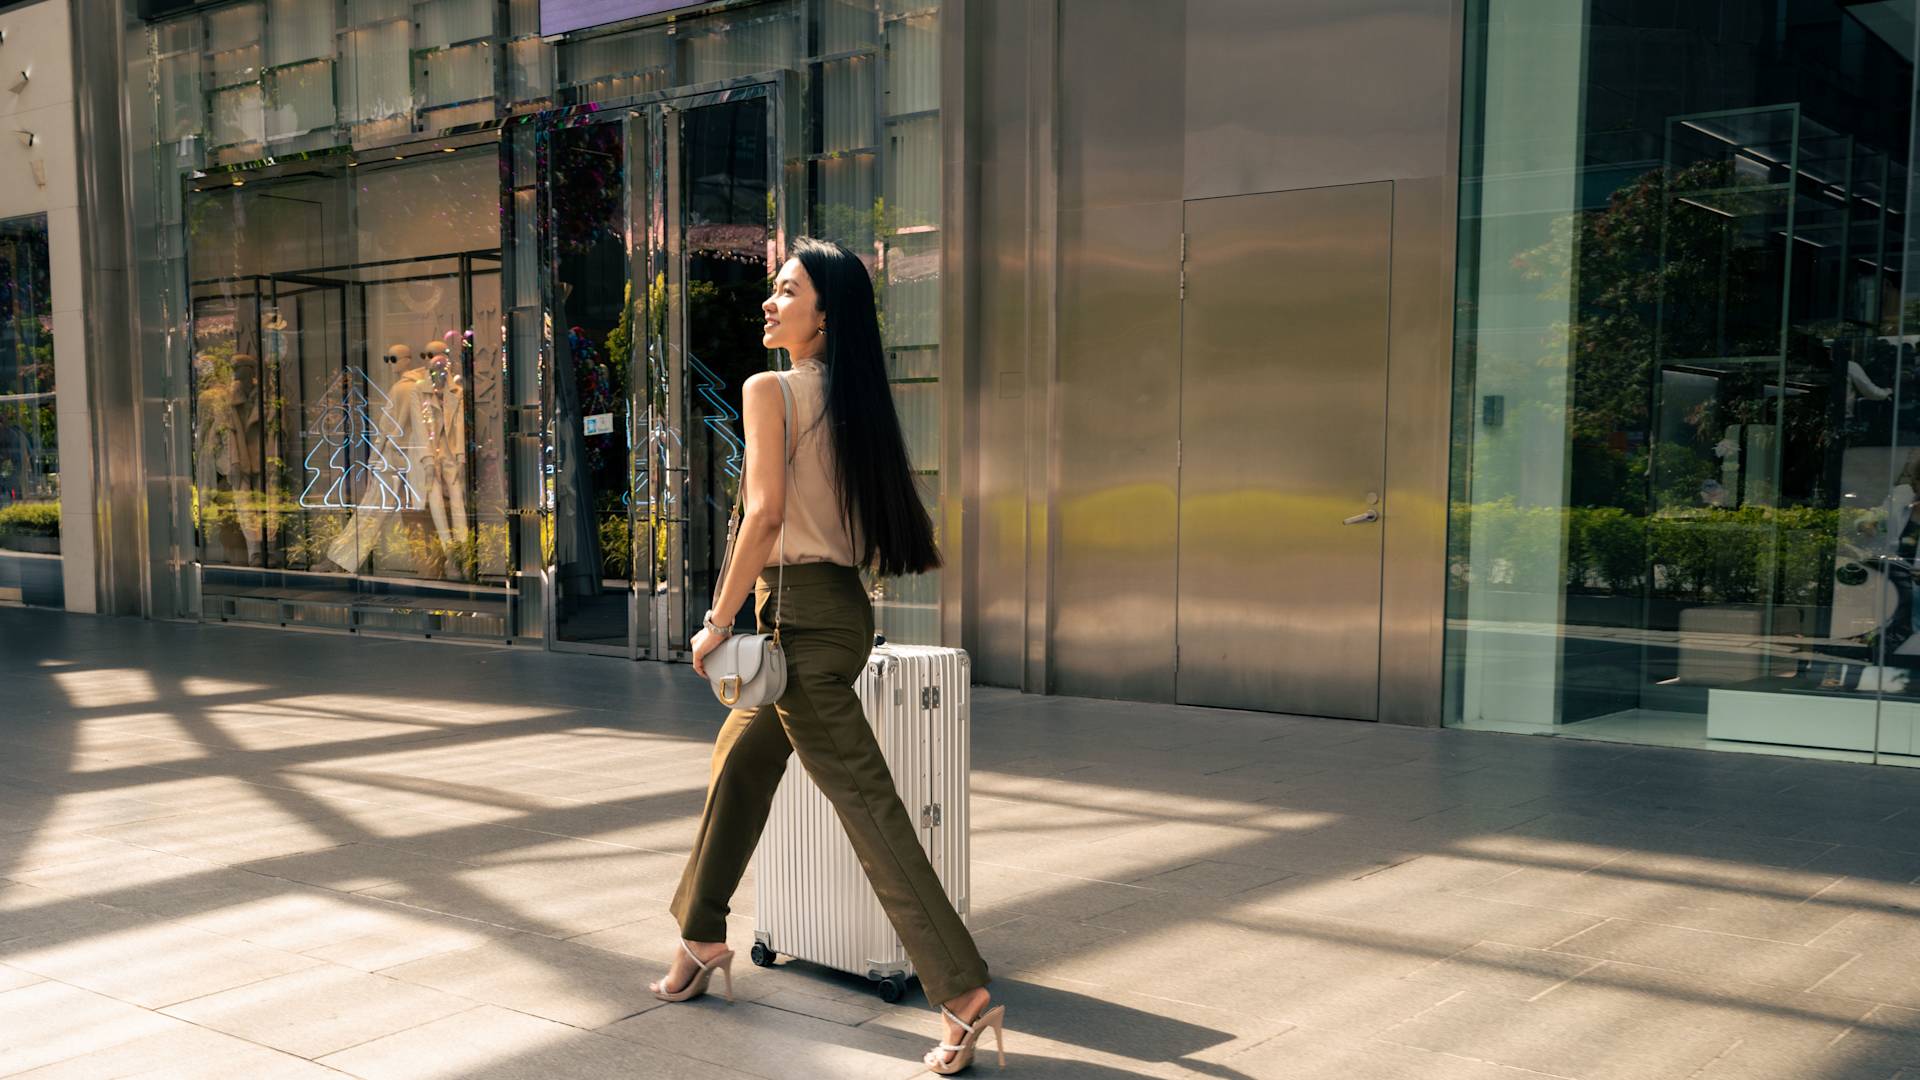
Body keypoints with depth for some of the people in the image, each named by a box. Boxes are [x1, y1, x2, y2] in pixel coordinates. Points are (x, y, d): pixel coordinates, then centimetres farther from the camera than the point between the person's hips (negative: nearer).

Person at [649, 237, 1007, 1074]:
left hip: (801, 612, -9)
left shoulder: (769, 390, -11)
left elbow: (765, 512, -19)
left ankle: (966, 997, -9)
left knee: (865, 802, -9)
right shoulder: (855, 400, 11)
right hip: (845, 608, 9)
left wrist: (719, 620, -13)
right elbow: (887, 516, 13)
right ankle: (703, 938, 37)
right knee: (738, 767, 23)